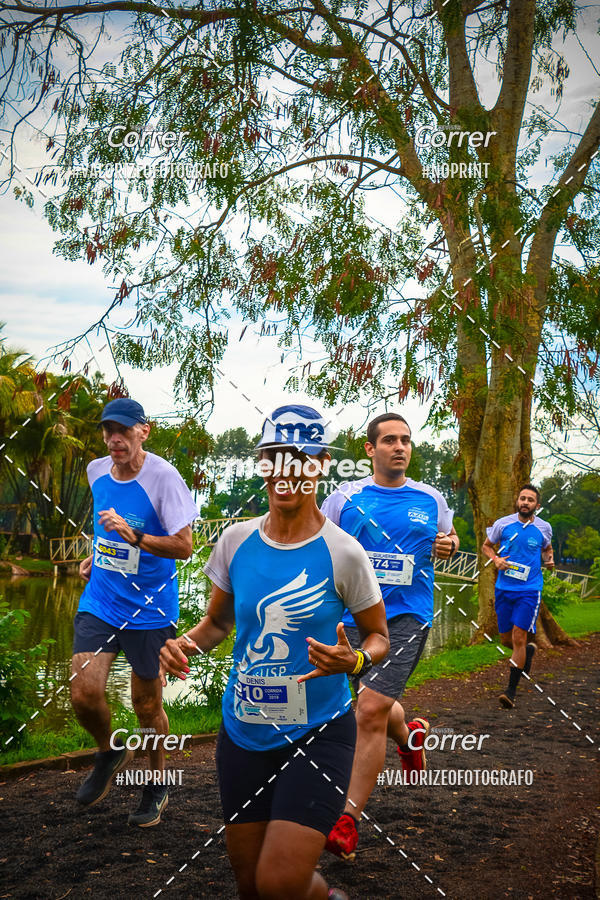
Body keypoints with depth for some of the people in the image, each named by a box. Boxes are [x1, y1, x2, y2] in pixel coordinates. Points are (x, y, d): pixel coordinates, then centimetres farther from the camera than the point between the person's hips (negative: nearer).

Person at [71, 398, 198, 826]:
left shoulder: (163, 477, -16)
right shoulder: (97, 471, 3)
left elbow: (184, 546, -19)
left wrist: (132, 536, -31)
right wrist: (97, 555, 13)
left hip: (150, 609, -4)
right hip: (99, 602, 4)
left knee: (147, 705, 7)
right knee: (84, 694, -9)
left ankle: (157, 784, 32)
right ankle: (110, 753, 24)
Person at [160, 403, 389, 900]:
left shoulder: (344, 553, -12)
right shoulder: (235, 540, -1)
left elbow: (379, 638, -1)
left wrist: (353, 660, -23)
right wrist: (186, 643, -9)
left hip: (319, 733, -4)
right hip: (243, 732, 4)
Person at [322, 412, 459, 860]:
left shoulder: (431, 499, 4)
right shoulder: (345, 498, 1)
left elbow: (448, 537, 20)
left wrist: (448, 545, -3)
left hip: (406, 617, -2)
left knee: (370, 711, -13)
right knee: (378, 707, 17)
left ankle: (349, 819, -3)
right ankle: (409, 734, 55)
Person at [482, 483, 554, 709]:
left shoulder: (544, 528, 1)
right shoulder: (503, 524, -1)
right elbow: (486, 546, 12)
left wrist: (549, 559, 0)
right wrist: (496, 559, -8)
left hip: (529, 590, -2)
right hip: (504, 588, 2)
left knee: (519, 637, -12)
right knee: (506, 639, 10)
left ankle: (511, 691, -4)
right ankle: (529, 649, 45)